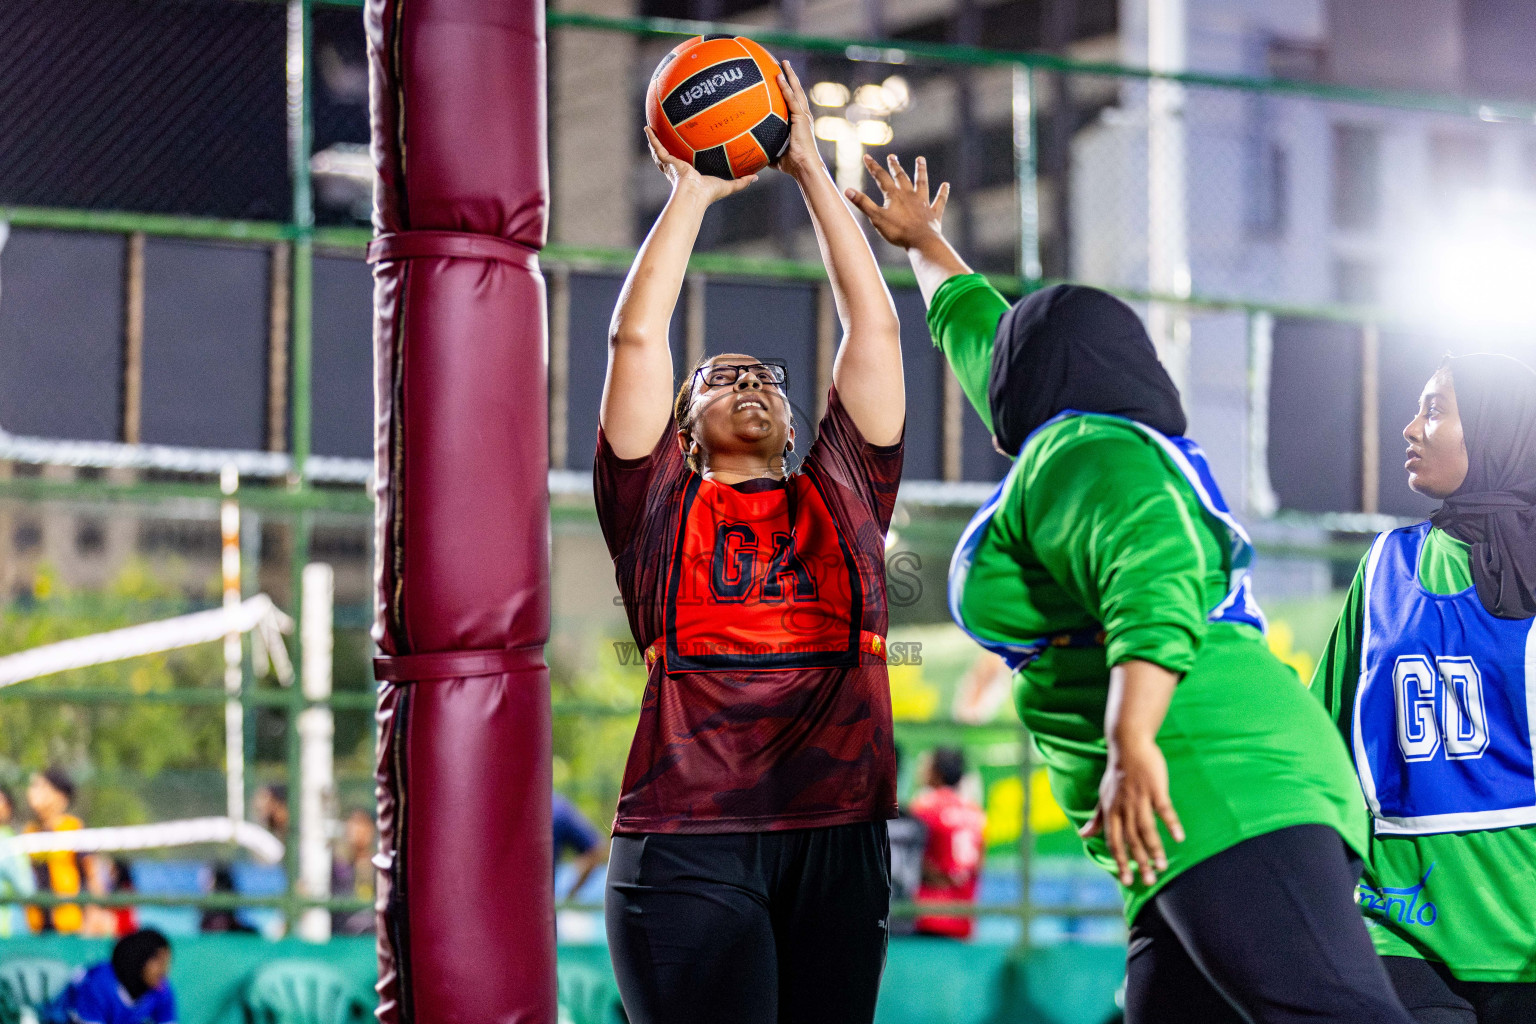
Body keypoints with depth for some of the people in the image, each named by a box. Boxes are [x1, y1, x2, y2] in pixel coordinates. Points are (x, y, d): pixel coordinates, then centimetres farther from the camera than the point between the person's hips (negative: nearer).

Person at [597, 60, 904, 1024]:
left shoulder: (843, 497, 20)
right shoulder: (660, 506, 14)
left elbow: (875, 327, 19)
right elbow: (636, 336, 8)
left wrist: (811, 171, 21)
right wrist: (693, 193, 15)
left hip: (839, 835, 3)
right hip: (688, 841, -3)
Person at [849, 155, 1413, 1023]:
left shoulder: (1077, 453, 2)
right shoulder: (1121, 445, 29)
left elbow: (1154, 577, -19)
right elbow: (981, 334, 48)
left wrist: (1131, 743, -28)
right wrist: (927, 246, 62)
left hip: (1216, 784, -9)